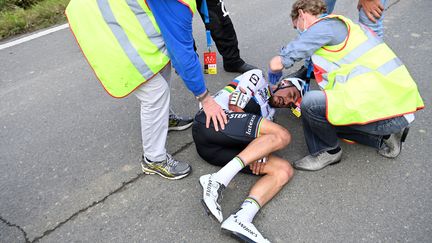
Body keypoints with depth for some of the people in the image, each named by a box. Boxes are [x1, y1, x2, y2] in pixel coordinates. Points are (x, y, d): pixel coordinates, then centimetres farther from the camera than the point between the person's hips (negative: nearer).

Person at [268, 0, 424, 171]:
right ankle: (384, 136, 18)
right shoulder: (341, 25, 22)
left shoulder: (324, 26, -6)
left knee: (311, 103, -21)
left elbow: (276, 64, -8)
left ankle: (328, 152, 3)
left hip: (383, 107, -10)